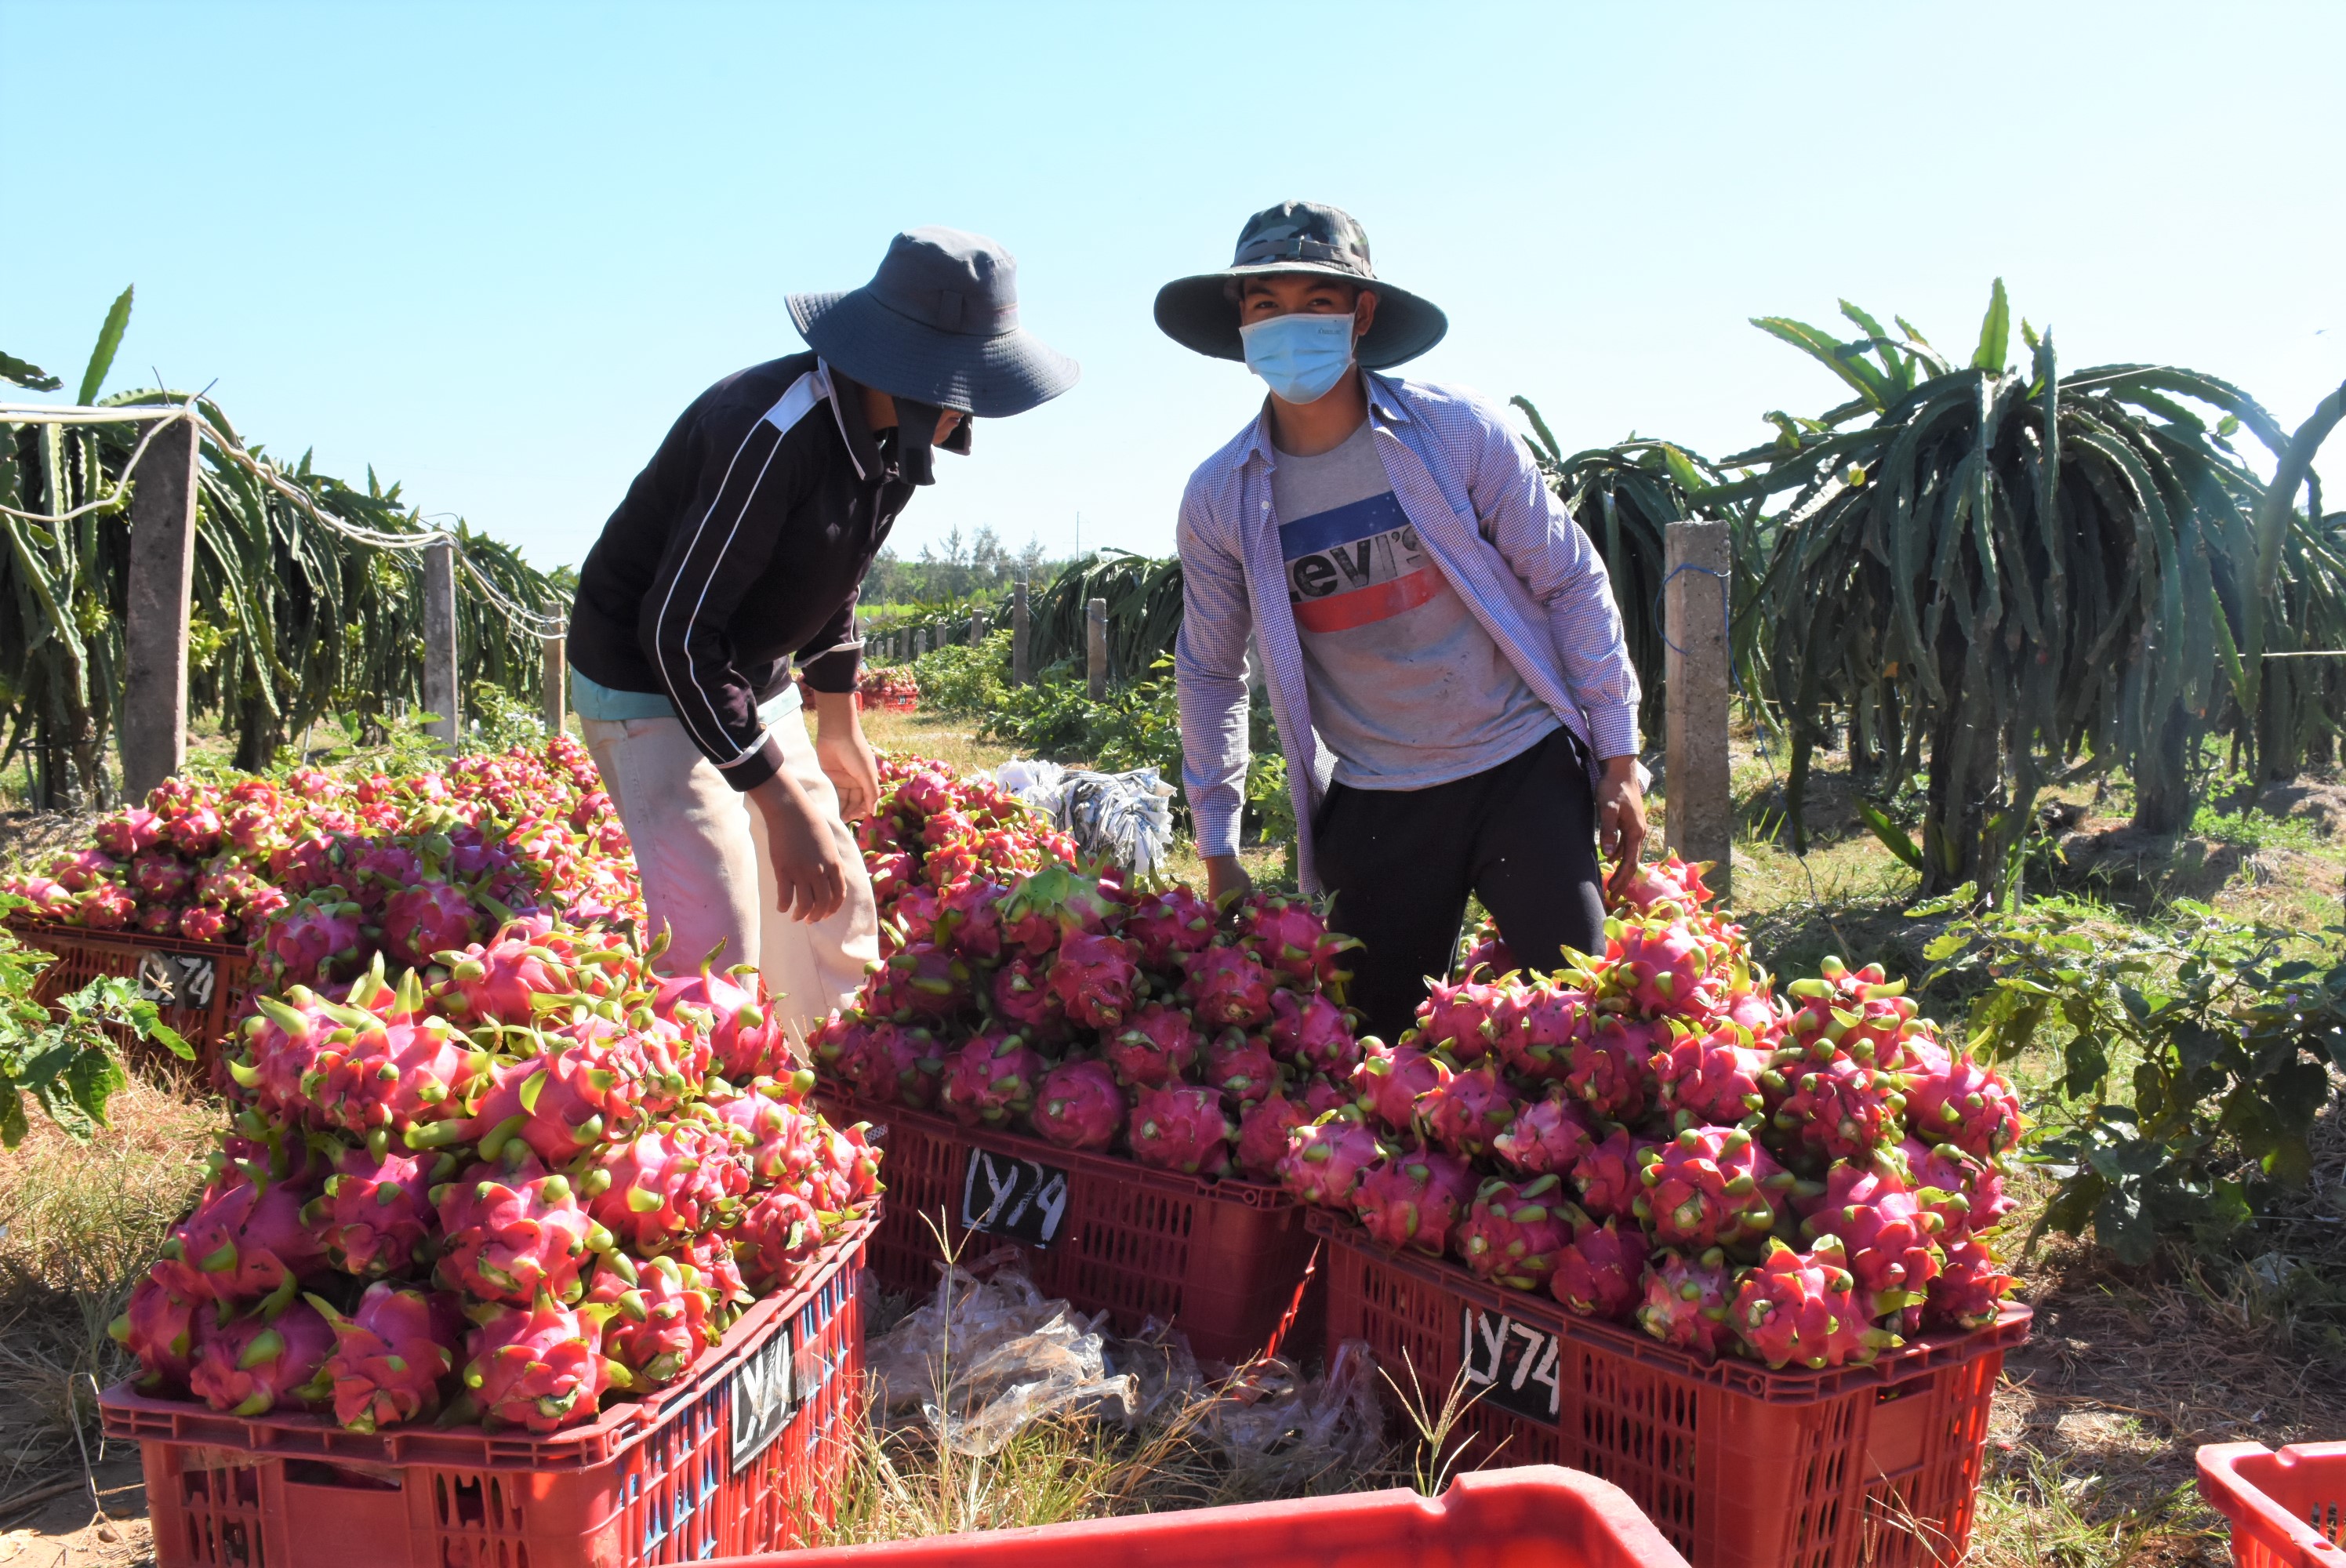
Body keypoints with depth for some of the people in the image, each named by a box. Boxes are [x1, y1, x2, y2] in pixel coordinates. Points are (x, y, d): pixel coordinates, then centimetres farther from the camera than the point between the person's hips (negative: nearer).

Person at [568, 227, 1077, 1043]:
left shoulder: (894, 431, -3)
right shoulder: (774, 430, -30)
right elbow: (676, 631, -29)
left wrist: (840, 724, 20)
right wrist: (783, 806, -29)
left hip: (753, 683, 8)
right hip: (649, 682, -8)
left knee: (836, 911, 10)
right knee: (714, 944, -16)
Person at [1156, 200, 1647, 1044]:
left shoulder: (1454, 429, -10)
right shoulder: (1217, 498, -5)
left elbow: (1572, 582, -2)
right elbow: (1208, 672, 7)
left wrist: (1619, 758, -3)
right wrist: (1218, 850, 8)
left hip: (1523, 768, -1)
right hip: (1374, 807, 2)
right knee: (1376, 1043, 7)